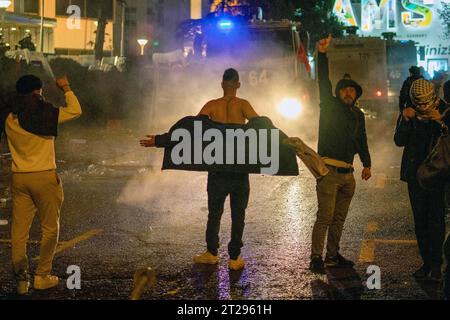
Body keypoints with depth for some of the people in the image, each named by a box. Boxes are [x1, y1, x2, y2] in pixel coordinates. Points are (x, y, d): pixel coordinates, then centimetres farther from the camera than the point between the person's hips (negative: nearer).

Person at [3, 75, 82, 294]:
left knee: (19, 231, 6)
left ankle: (21, 279, 7)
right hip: (44, 177, -4)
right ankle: (42, 276, 11)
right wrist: (66, 89, 8)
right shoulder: (44, 114, -11)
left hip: (19, 177, 4)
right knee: (50, 228, 10)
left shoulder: (10, 119, 4)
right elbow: (76, 111, -5)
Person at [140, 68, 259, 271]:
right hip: (240, 167, -1)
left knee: (214, 212, 15)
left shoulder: (211, 106, -1)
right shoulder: (242, 105, -6)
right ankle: (235, 258, 8)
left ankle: (211, 253, 19)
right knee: (238, 214, 6)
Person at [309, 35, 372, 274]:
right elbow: (324, 82, -11)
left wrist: (367, 164, 13)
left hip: (347, 173, 6)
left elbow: (361, 140, 22)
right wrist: (322, 54, -21)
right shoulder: (330, 107, 1)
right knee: (325, 217, -11)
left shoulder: (358, 116, 16)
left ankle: (333, 255, 19)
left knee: (339, 218, 11)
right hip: (328, 170, -6)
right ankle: (316, 258, -9)